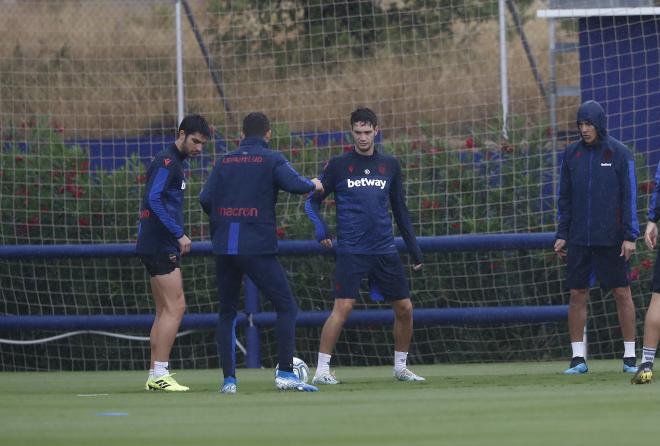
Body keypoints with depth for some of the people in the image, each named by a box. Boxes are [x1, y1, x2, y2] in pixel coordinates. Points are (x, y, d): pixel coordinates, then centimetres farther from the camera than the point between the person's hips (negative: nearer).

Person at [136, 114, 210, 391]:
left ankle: (155, 375, 11)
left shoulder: (174, 163, 18)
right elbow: (154, 200, -23)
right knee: (175, 307, -12)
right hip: (160, 245, -10)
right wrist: (179, 234, -22)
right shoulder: (167, 162, -12)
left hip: (160, 246, 10)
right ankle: (160, 373, -15)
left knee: (165, 311, 10)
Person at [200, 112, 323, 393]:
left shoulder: (224, 162, 10)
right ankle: (285, 373, -7)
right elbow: (296, 185, -17)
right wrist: (313, 184, 4)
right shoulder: (271, 160, -1)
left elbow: (205, 198, 3)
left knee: (227, 313, 13)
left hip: (224, 248, 4)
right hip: (258, 248, -4)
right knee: (286, 307, 3)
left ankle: (228, 379, 5)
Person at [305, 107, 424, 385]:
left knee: (404, 308, 4)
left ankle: (401, 367, 21)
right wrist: (320, 228, -11)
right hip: (351, 252, -4)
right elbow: (313, 200, 6)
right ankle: (322, 370, -11)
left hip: (385, 251, 4)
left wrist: (415, 250, 16)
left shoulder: (390, 166, 11)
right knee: (342, 307, -16)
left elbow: (400, 210, 17)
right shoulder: (338, 166, 2)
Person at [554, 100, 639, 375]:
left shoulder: (619, 154, -3)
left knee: (622, 293, -1)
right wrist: (562, 234, 6)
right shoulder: (572, 154, 7)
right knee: (577, 295, 0)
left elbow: (629, 196, -4)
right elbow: (565, 196, 12)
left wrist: (630, 236, -10)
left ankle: (629, 357, 5)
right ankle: (578, 358, 5)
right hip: (579, 238, 3)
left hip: (610, 238, -3)